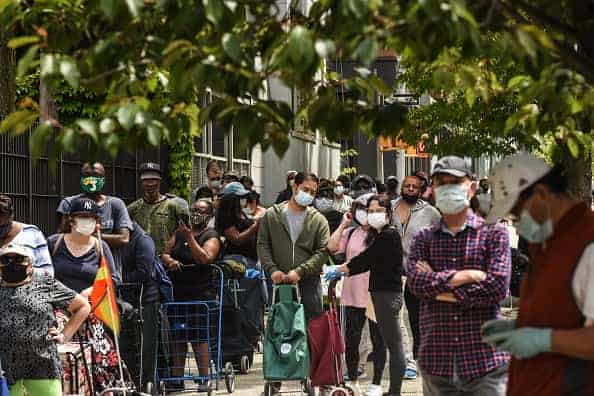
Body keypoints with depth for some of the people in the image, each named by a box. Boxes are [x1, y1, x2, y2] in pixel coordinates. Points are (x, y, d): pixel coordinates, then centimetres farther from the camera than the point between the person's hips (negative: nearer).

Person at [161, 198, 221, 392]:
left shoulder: (211, 236, 0)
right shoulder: (179, 233, 16)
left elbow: (205, 258, -16)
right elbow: (165, 254, 15)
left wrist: (190, 238, -20)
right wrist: (170, 261, -7)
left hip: (201, 292, -5)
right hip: (177, 292, 5)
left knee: (199, 336, -8)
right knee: (177, 336, 4)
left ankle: (204, 379, -3)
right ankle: (177, 379, 9)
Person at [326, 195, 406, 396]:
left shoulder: (389, 235, -15)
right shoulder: (378, 235, 15)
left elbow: (365, 259, -14)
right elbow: (368, 264, 14)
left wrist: (339, 269, -4)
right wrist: (342, 271, 4)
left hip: (388, 294, -11)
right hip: (380, 291, 11)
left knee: (394, 344, -8)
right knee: (380, 340, 19)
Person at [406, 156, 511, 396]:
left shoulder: (493, 233, 3)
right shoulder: (423, 239, 12)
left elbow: (498, 286, -11)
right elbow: (415, 281, -7)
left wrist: (439, 288, -7)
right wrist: (467, 276, -13)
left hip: (485, 360, -3)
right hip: (436, 362, 3)